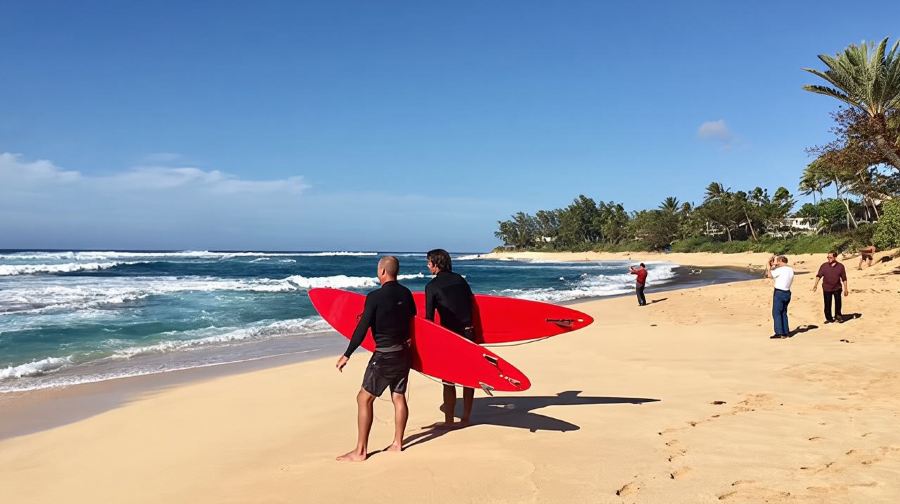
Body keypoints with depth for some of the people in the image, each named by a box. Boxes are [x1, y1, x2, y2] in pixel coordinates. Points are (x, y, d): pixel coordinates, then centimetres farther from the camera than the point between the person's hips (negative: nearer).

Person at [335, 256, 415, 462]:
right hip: (403, 353, 7)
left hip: (384, 356, -7)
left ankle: (360, 451, 2)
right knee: (399, 397, 14)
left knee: (364, 398, 0)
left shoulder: (375, 297, -15)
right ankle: (397, 443, 22)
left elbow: (362, 329, -15)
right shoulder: (406, 294, 4)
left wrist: (347, 355, -9)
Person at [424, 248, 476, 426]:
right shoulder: (460, 280, 10)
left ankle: (449, 420, 7)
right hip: (468, 332, 5)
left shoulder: (432, 286, -5)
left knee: (448, 379, 3)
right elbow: (471, 304, 13)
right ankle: (466, 416, 19)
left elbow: (429, 316, -6)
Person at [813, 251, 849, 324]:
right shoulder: (824, 266, -1)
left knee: (838, 302, 2)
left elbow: (844, 278, 4)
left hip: (837, 288, 0)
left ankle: (838, 315, 20)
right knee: (827, 304, 4)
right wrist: (815, 284, -21)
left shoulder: (840, 266, 0)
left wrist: (846, 289, 4)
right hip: (826, 288, 0)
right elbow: (819, 275, -6)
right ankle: (829, 318, 16)